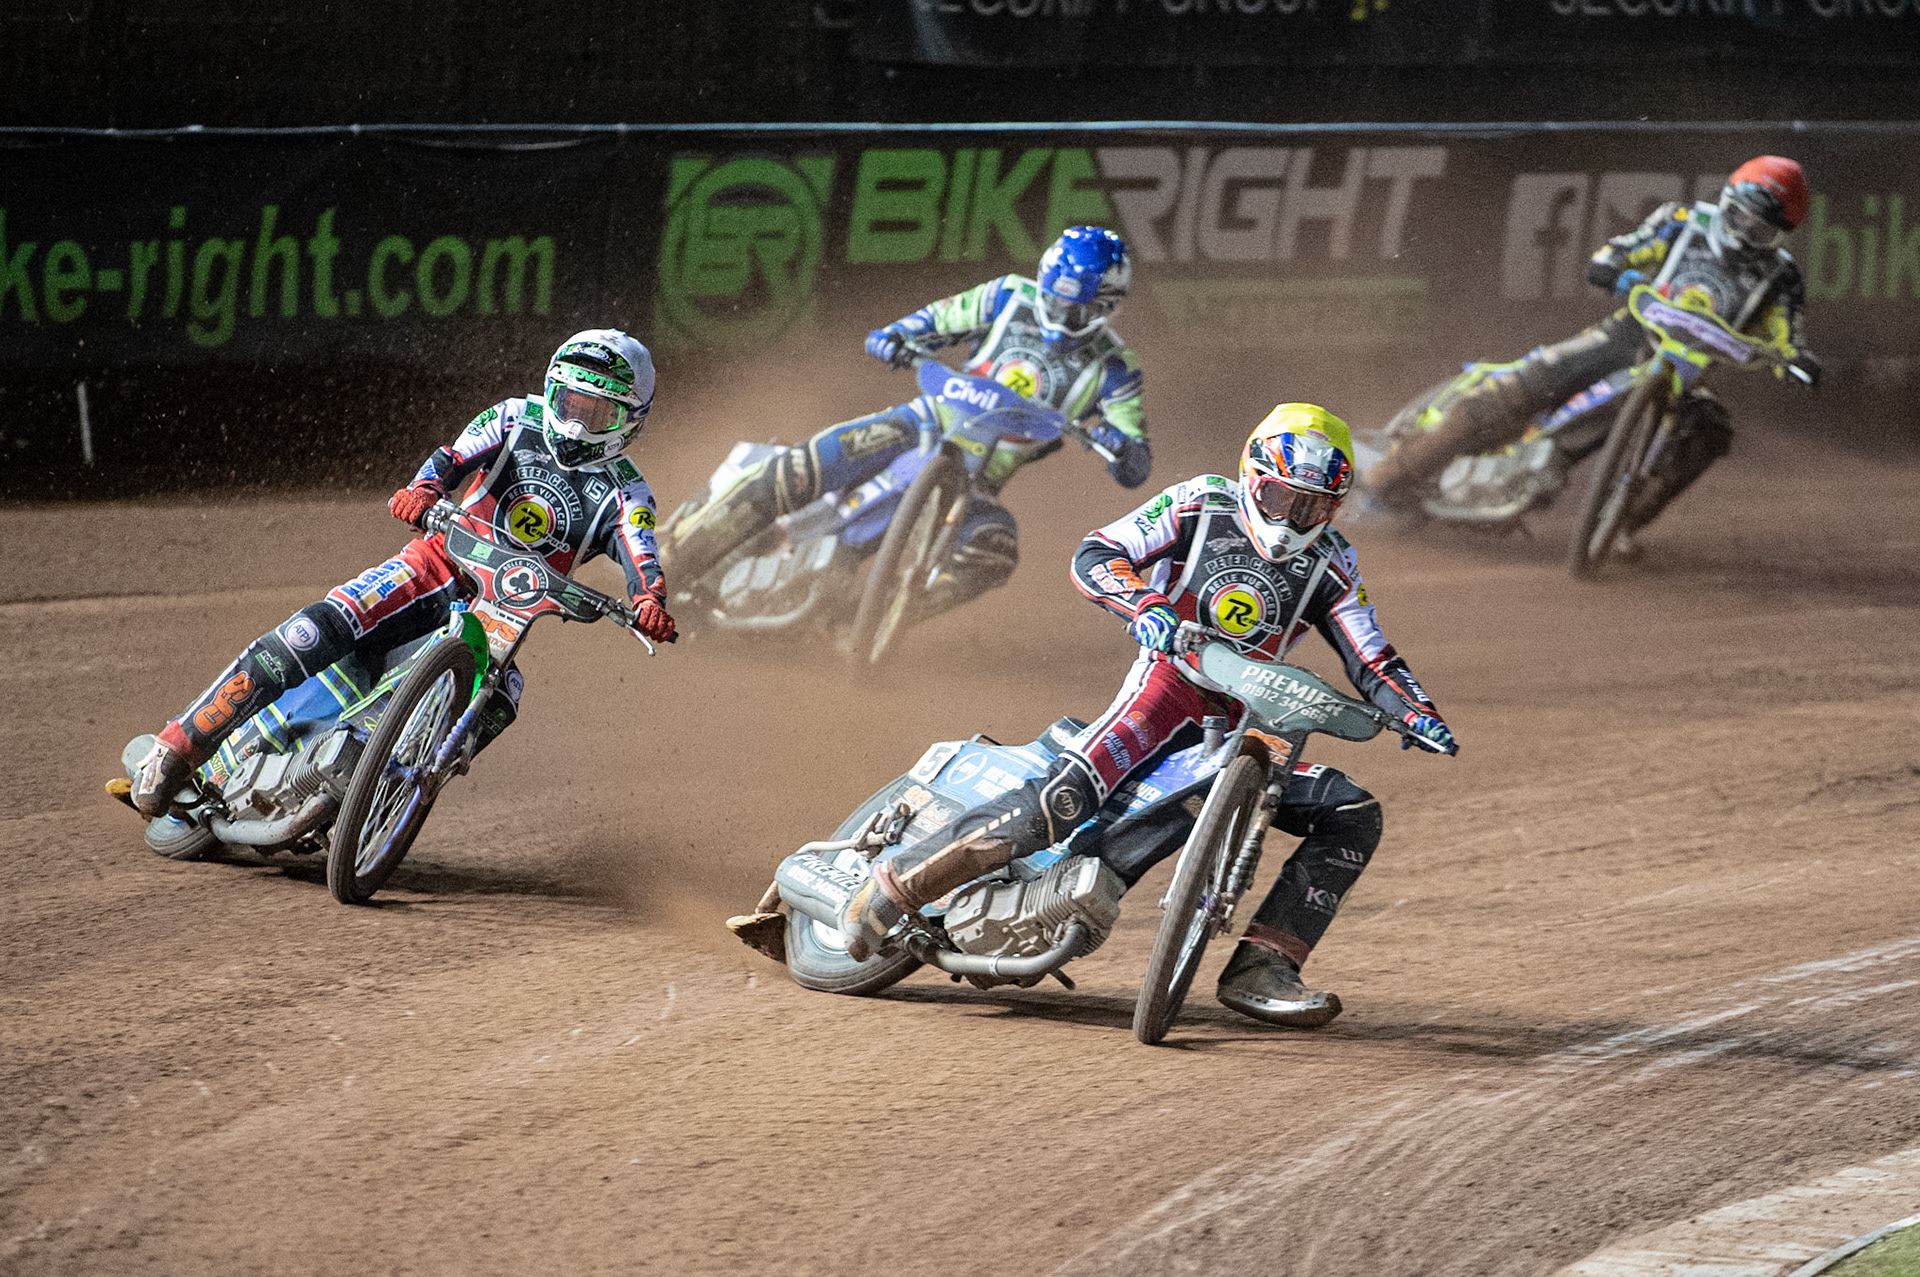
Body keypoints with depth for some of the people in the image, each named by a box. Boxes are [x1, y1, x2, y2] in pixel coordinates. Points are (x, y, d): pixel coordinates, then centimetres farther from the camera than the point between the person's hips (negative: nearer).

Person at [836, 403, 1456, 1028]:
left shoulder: (1329, 565, 6)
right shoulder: (1202, 506, -2)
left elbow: (1372, 662, 9)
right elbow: (1093, 556, -7)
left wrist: (1416, 712, -12)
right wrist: (1143, 605, -27)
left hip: (1242, 720, 5)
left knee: (1354, 816, -9)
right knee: (1064, 799, -30)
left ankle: (1261, 967, -13)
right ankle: (901, 878, -23)